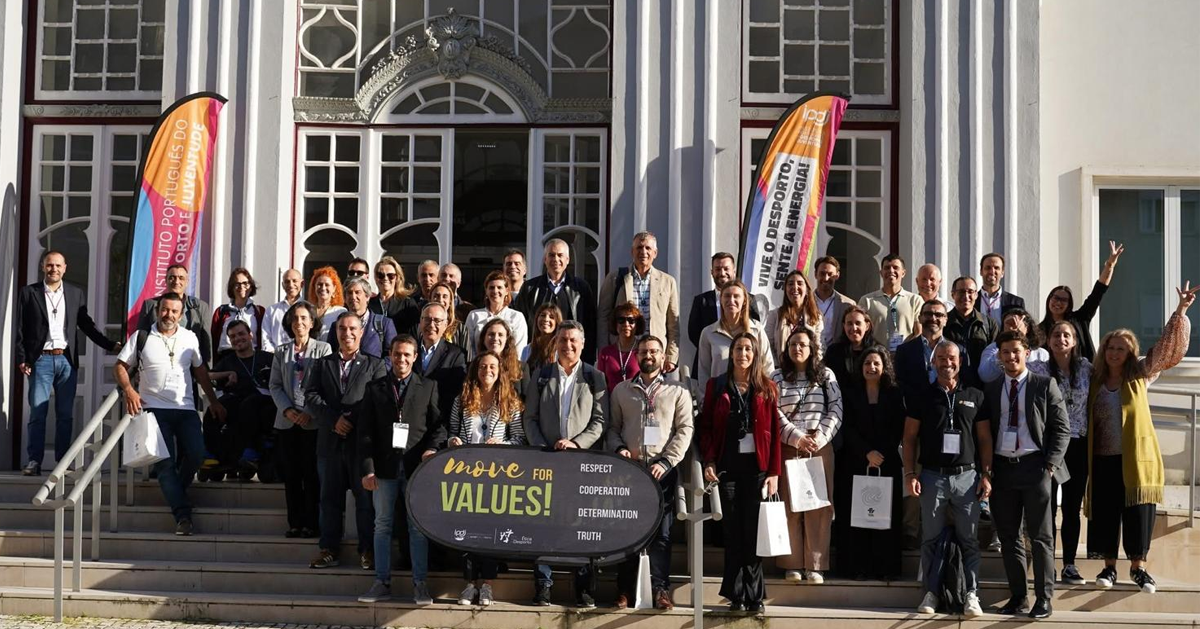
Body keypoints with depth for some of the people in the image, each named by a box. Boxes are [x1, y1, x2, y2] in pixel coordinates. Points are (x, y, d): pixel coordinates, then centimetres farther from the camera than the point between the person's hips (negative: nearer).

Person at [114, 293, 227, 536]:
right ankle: (182, 514, -14)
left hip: (186, 409, 2)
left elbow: (200, 370, 20)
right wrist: (129, 390, -11)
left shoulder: (189, 338, 14)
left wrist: (213, 401, 15)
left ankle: (174, 491, 11)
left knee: (196, 453, -16)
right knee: (165, 461, -12)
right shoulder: (142, 337, 6)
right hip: (155, 408, -2)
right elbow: (120, 366, 6)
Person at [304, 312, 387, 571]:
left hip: (363, 440, -2)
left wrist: (350, 417, -12)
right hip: (330, 440, 3)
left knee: (366, 497, -2)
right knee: (330, 497, 6)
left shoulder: (375, 365, 9)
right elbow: (311, 398, 4)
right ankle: (328, 549, 11)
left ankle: (367, 550, 3)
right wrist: (334, 419, -10)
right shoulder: (322, 365, 16)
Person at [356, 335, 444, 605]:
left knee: (418, 527, 1)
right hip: (384, 468, 1)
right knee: (382, 525, 5)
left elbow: (438, 424, 6)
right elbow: (365, 431, 4)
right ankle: (382, 583, 11)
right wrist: (367, 468, -4)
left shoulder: (428, 387, 8)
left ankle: (420, 584, 6)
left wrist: (432, 448, -14)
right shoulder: (374, 388, 9)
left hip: (416, 466, -1)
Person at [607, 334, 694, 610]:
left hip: (663, 469, -1)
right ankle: (625, 589, 5)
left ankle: (660, 588, 0)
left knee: (661, 530, -4)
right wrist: (619, 448, -7)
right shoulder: (621, 390, 15)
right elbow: (612, 427, 14)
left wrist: (666, 462, -10)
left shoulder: (678, 391, 9)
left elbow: (685, 430, 1)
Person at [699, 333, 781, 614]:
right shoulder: (716, 386, 8)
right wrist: (709, 461, -7)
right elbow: (706, 426, 6)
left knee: (753, 530, -2)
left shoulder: (767, 388, 6)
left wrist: (774, 472, -3)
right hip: (728, 465, 1)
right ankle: (736, 594, 7)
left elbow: (774, 431, 3)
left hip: (757, 466, -1)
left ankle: (753, 596, 4)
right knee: (733, 530, 2)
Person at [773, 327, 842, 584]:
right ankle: (793, 565, 5)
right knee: (790, 505, -1)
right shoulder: (777, 378, 8)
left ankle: (815, 565, 1)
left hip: (820, 447, 0)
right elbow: (774, 413, -1)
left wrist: (819, 438, -9)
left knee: (819, 505, -2)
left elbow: (836, 409, 3)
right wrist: (797, 438, -11)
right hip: (788, 448, 0)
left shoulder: (826, 375, 10)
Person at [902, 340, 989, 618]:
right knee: (931, 538, 5)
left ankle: (971, 594, 3)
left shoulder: (975, 396, 8)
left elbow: (985, 439, 8)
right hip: (932, 476, 0)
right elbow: (910, 438, 6)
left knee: (969, 539, 1)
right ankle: (931, 592, 11)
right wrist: (909, 473, -4)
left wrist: (986, 474, 0)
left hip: (967, 476, 0)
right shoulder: (922, 397, 6)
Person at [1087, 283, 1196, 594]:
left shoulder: (1140, 374, 1)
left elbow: (1167, 349, -5)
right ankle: (1109, 567, 17)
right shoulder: (1094, 379, 4)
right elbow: (1084, 418, 10)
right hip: (1103, 458, 1)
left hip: (1137, 457, -1)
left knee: (1138, 512, 2)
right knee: (1105, 512, 5)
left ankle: (1138, 567, 15)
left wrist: (1181, 311, -14)